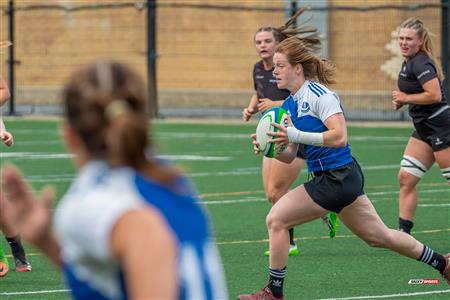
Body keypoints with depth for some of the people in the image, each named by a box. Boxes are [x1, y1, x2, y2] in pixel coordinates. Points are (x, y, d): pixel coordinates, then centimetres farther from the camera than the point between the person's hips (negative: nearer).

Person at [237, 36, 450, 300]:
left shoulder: (318, 94, -15)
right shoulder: (290, 104, 12)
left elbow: (340, 137, -25)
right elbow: (290, 156, 14)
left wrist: (296, 135, -30)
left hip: (337, 178, -10)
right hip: (345, 179, 10)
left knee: (276, 219, -12)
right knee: (379, 236, 20)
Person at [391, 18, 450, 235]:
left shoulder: (420, 63, -17)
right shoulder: (408, 62, 13)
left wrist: (406, 98, -14)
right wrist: (401, 101, 8)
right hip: (425, 128, 10)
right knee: (405, 178, 5)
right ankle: (403, 233, 6)